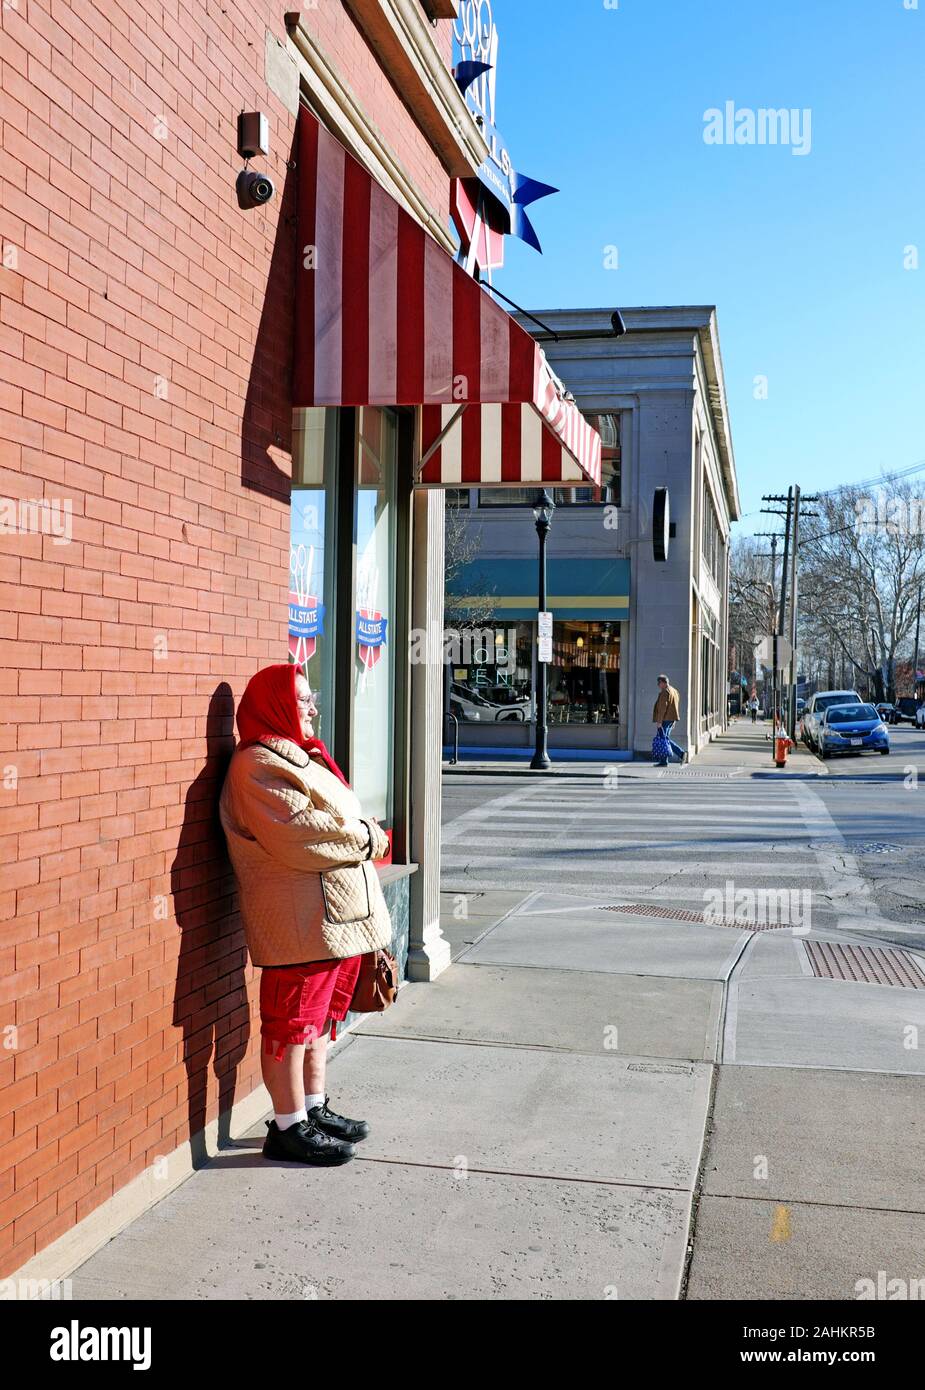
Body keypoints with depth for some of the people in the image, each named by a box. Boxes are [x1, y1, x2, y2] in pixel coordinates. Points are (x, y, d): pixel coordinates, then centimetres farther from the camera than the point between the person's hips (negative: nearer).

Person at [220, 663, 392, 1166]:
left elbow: (345, 817, 22)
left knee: (321, 1013, 19)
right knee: (293, 1020, -1)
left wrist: (367, 833, 3)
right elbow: (300, 833, -25)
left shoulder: (302, 755, 20)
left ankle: (314, 1109, 32)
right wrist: (365, 838, -13)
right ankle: (289, 1127, 10)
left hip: (337, 916, 11)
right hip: (299, 920, -11)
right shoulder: (258, 764, -15)